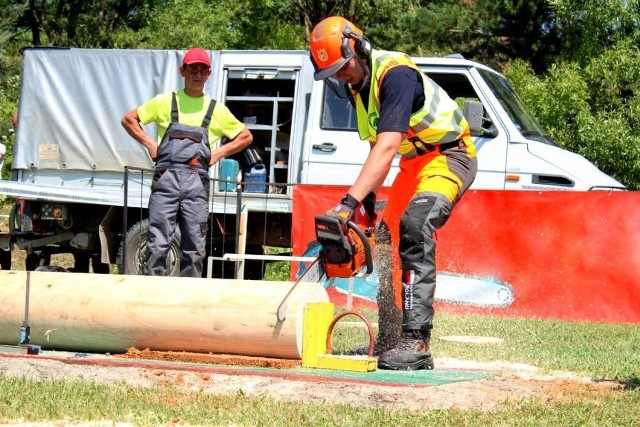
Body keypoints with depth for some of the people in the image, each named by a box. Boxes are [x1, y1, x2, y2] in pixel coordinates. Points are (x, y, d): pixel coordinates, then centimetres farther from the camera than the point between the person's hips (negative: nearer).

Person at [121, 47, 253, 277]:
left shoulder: (216, 110, 13)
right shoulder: (165, 102, 11)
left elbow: (246, 137, 22)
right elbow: (128, 119, 16)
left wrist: (219, 153, 8)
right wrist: (149, 144, 4)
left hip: (196, 183, 2)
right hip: (166, 179, -1)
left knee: (194, 249, 2)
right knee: (157, 243, -7)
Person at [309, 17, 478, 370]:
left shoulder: (394, 74, -26)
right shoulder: (358, 85, 4)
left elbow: (387, 146, -36)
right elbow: (377, 147, 12)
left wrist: (349, 202, -42)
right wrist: (370, 196, 0)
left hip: (449, 156, -10)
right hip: (415, 161, 10)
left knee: (414, 226, -30)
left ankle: (416, 342, -36)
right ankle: (390, 339, 15)